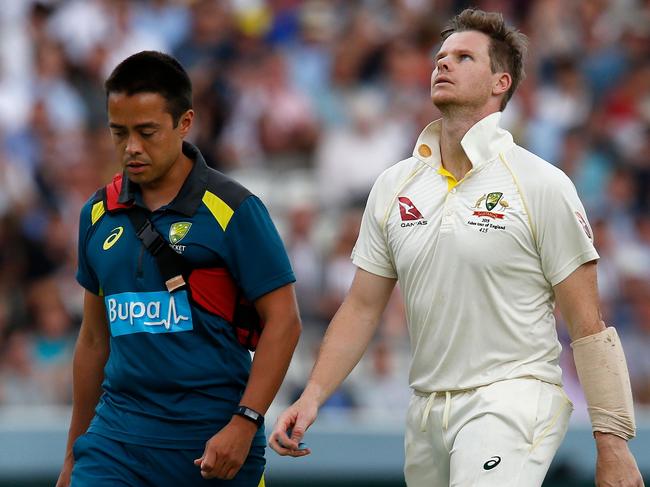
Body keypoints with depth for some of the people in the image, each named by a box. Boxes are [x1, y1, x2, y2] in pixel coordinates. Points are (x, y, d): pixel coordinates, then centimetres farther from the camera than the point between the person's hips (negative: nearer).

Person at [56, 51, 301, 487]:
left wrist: (244, 423, -15)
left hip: (212, 442, -3)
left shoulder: (233, 209, -5)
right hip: (116, 440, 3)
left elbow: (283, 320, -6)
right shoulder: (99, 214, 10)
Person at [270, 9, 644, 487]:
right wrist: (313, 395, 0)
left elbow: (588, 326, -5)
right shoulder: (393, 187, 10)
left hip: (512, 398, -6)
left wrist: (613, 443, -9)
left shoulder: (543, 185, -4)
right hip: (427, 407, 6)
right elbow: (361, 309, 14)